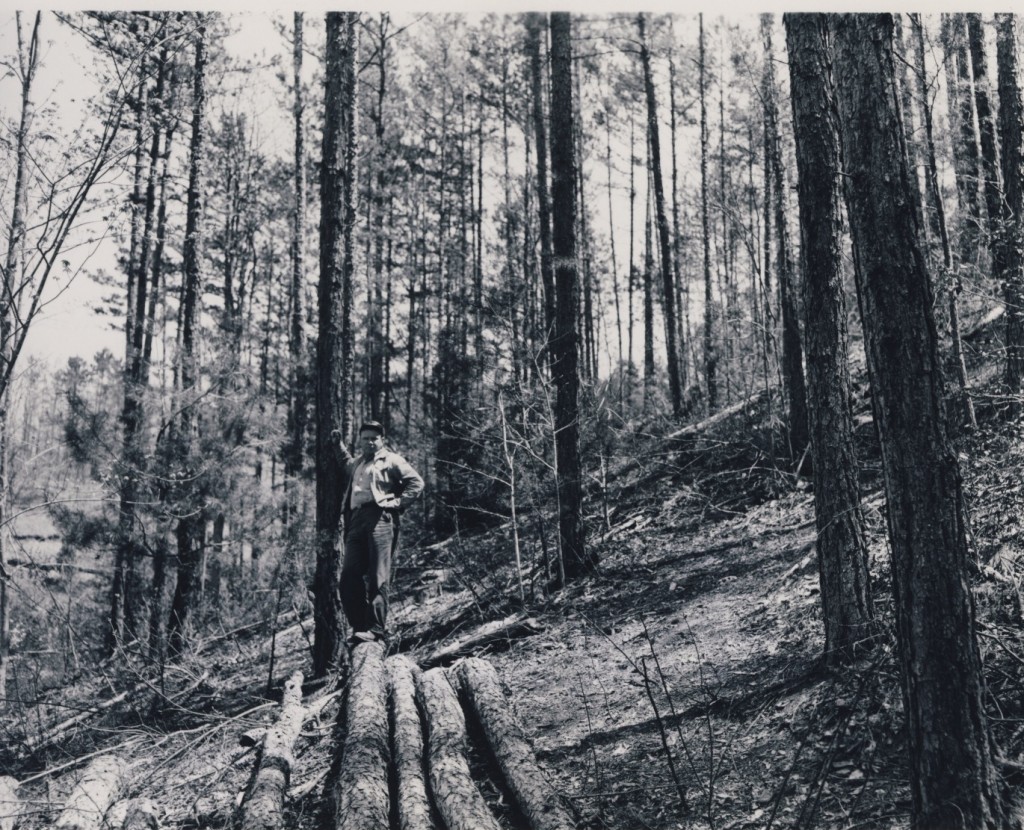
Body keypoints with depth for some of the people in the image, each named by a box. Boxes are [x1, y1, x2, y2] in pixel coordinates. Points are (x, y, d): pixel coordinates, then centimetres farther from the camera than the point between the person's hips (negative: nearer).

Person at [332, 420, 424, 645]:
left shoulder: (391, 460, 9)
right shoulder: (355, 463, 29)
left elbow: (416, 483, 3)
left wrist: (397, 502, -7)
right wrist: (339, 444, 31)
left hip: (379, 517, -6)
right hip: (356, 519, 6)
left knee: (377, 578, -10)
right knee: (349, 576, -3)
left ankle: (377, 630, -9)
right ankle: (359, 627, 3)